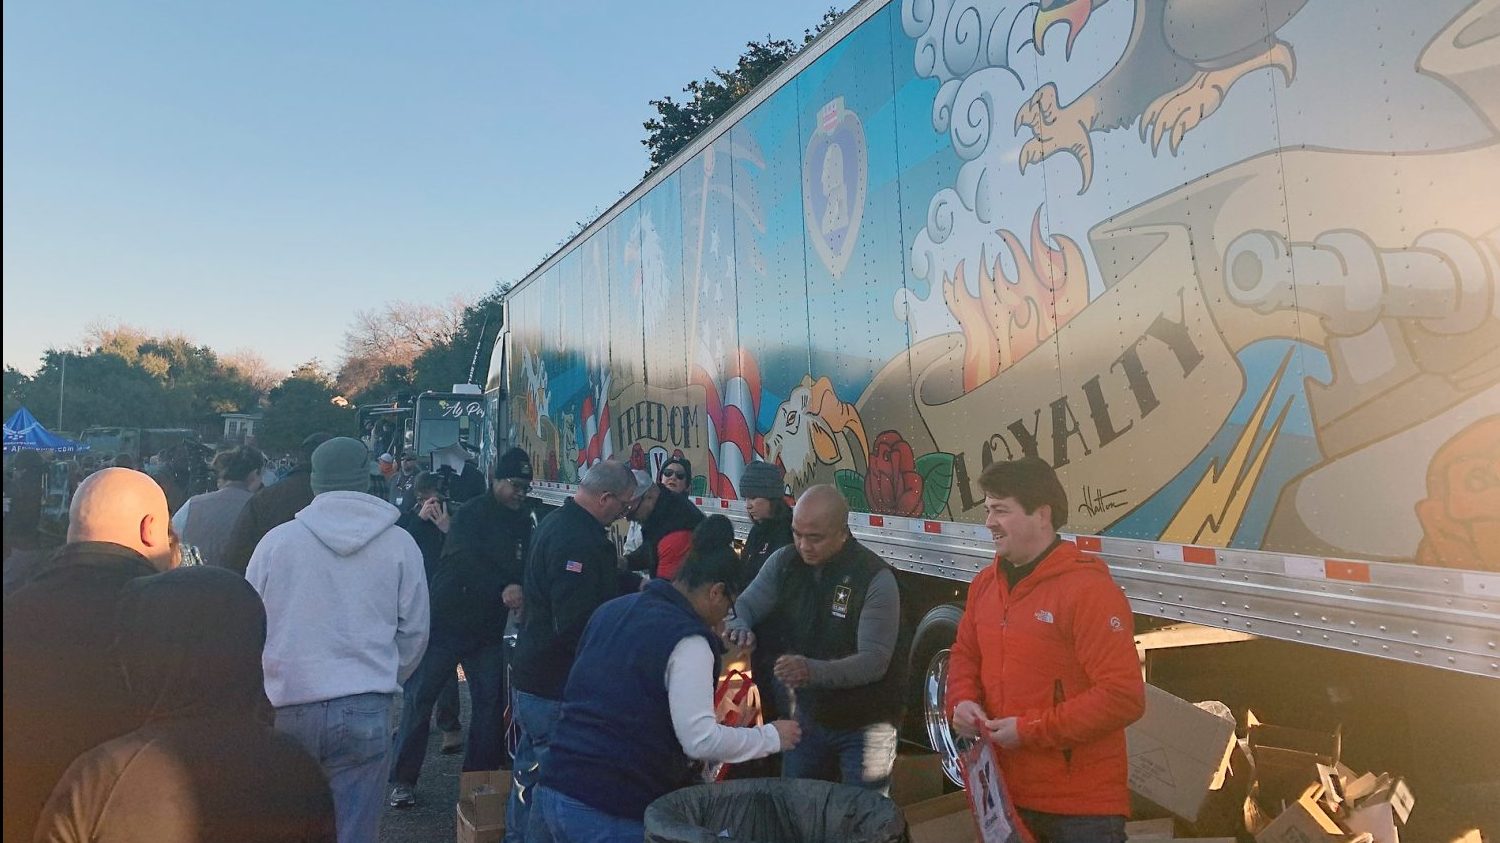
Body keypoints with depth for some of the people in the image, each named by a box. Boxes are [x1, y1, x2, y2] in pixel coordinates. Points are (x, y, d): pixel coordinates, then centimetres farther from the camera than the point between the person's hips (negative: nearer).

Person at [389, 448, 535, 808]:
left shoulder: (522, 522, 8)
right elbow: (467, 561, -24)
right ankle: (403, 779, 14)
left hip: (488, 628, 5)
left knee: (490, 702, 4)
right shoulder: (472, 514, -11)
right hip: (446, 620, -5)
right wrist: (504, 588, -34)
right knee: (419, 698, 2)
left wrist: (520, 589, -15)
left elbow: (523, 568, 7)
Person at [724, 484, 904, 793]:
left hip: (863, 724, -4)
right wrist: (739, 627, -28)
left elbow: (875, 660, -27)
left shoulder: (876, 578, -23)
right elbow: (744, 605, -3)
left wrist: (813, 671, -44)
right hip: (806, 714, 5)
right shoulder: (784, 562, -8)